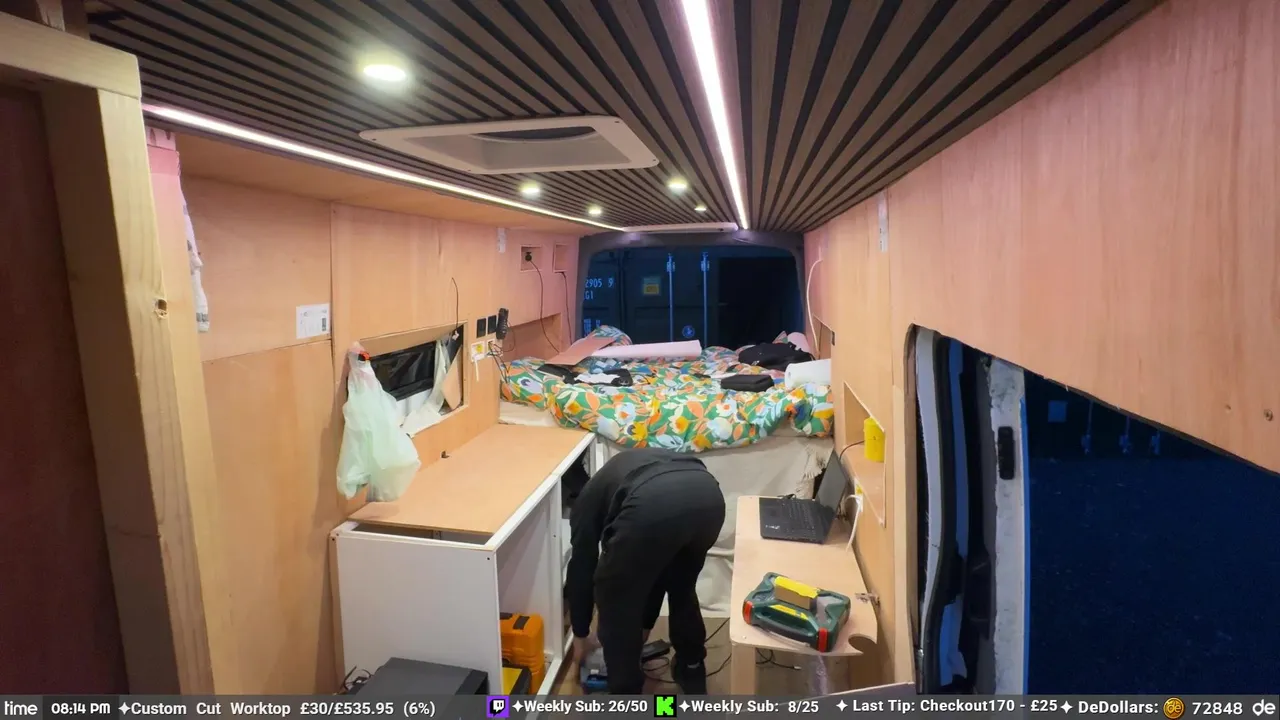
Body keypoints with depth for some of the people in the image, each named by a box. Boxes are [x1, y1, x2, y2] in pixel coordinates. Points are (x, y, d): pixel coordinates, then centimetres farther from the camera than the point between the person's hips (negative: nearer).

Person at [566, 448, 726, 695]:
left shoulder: (589, 499, 33)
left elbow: (581, 569, 34)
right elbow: (654, 569, 48)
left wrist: (581, 635, 50)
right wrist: (645, 626, 58)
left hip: (653, 506, -6)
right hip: (709, 494, 6)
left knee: (615, 600, 21)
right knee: (681, 587, 35)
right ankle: (692, 672, 50)